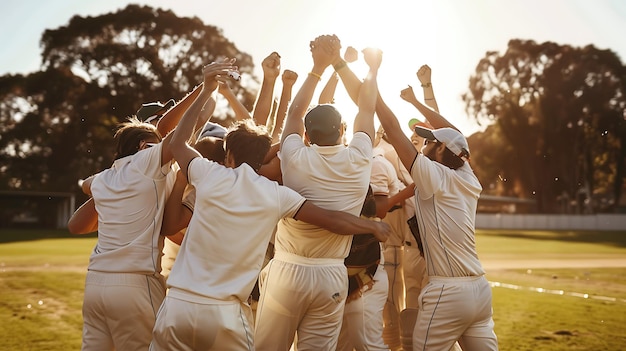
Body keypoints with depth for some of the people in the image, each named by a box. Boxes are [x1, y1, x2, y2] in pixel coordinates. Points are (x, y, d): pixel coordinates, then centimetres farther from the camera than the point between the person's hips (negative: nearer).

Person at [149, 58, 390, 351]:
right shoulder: (275, 194, 0)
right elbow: (332, 220, 6)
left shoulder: (211, 176, 0)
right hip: (226, 314, 0)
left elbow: (178, 142, 20)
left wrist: (205, 92, 22)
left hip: (178, 305, 0)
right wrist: (373, 226, 24)